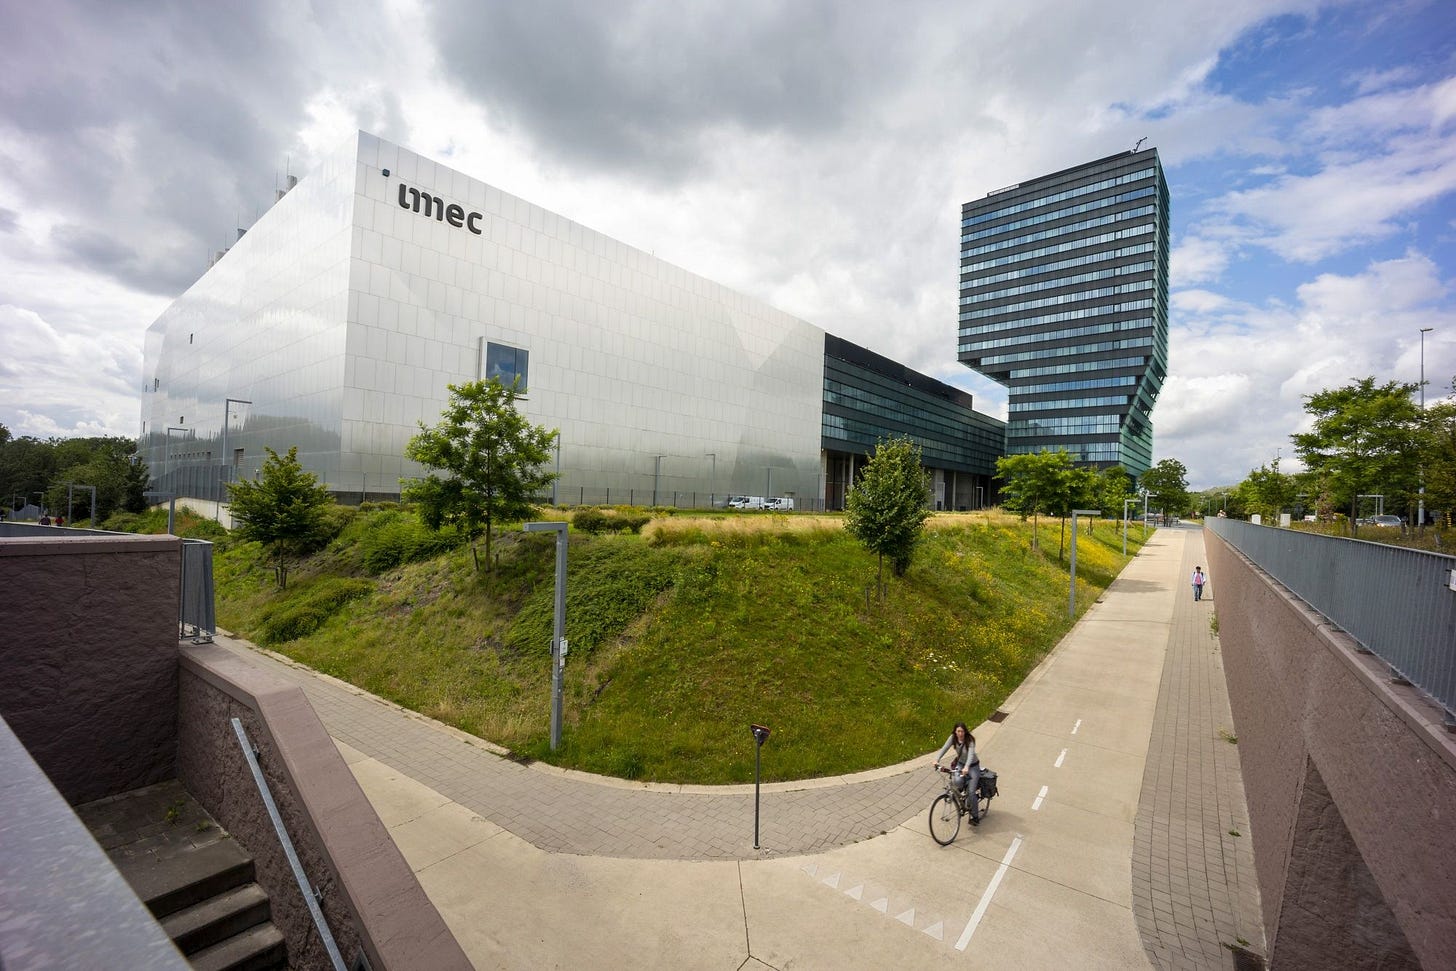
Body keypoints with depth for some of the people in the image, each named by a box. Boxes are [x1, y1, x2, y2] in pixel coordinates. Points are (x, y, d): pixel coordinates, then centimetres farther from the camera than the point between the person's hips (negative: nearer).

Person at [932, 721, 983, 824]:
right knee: (957, 781, -27)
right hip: (960, 764, 3)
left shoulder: (970, 740, -26)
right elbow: (944, 748, -22)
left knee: (971, 792, -10)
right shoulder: (953, 738, -14)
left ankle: (975, 817, 10)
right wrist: (936, 760, -37)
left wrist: (966, 767, -57)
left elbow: (971, 754, -40)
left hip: (972, 766, -3)